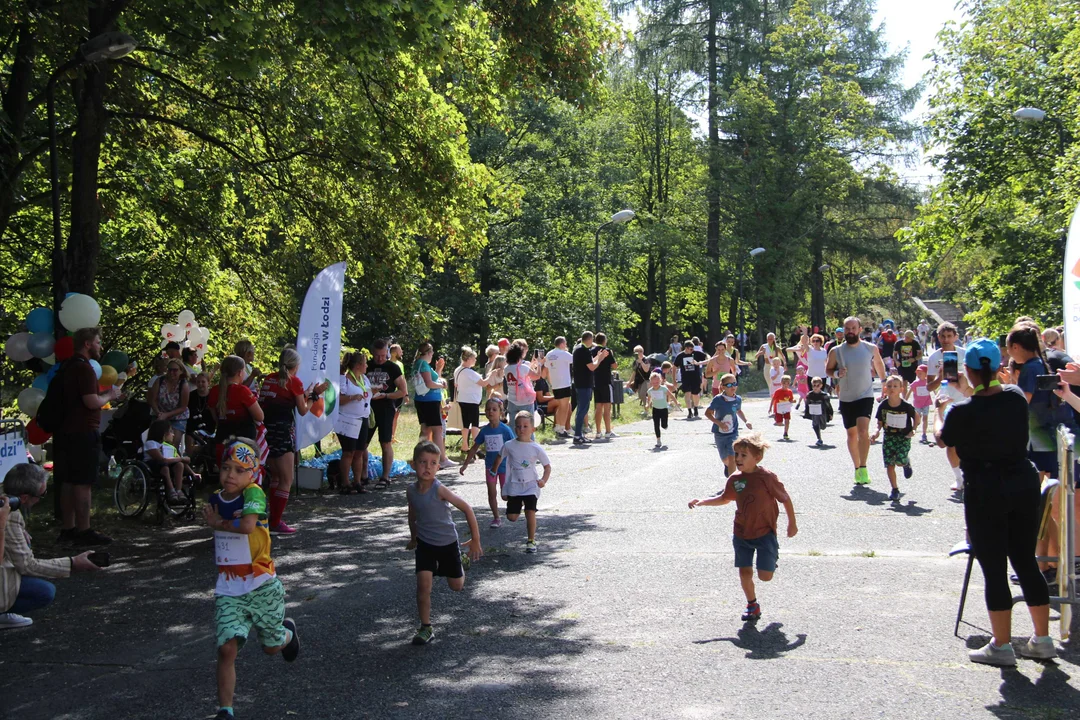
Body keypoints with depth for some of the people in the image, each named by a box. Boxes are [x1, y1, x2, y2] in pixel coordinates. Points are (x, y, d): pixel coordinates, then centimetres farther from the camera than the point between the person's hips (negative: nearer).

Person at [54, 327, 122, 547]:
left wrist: (103, 393, 18)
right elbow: (91, 402, -23)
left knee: (68, 482, 12)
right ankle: (83, 532, -4)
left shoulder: (68, 366, 16)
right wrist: (109, 395, -5)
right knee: (83, 484, -6)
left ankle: (67, 529, 17)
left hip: (66, 432, 10)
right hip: (83, 432, -10)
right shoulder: (84, 368, -15)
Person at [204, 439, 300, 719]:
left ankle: (287, 630, 52)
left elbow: (247, 525, -30)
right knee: (227, 648, -12)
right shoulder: (215, 499, 5)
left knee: (272, 646, 16)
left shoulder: (254, 493, -15)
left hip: (262, 587, -3)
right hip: (228, 590, 3)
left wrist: (218, 523, -14)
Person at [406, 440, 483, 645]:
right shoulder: (411, 491, -10)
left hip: (447, 543, -2)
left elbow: (466, 508, -20)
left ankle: (459, 567, 49)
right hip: (425, 544, 2)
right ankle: (426, 628, 1)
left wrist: (475, 540, -16)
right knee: (423, 584, -12)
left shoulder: (439, 490, -25)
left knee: (456, 586, 14)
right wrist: (414, 538, 21)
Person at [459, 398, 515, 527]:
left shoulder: (505, 429, -13)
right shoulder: (484, 430, -2)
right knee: (492, 493, 2)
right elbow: (475, 448, 7)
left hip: (504, 465, -3)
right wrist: (465, 464, 8)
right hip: (490, 466, 3)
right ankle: (496, 518, 13)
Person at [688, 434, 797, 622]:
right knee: (744, 572, 6)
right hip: (742, 534, 4)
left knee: (765, 576, -6)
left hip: (765, 533, -4)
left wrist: (792, 524, 2)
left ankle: (771, 557, 28)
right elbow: (725, 498, 16)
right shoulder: (735, 479, -3)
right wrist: (702, 502, 8)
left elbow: (785, 499, -6)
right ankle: (752, 605, 27)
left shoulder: (767, 478, -18)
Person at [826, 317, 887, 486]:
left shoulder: (871, 349, -3)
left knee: (863, 431, -20)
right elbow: (828, 369, 8)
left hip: (865, 396, -2)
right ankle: (857, 468, 26)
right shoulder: (836, 351, -3)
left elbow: (879, 366, 14)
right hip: (846, 399, 2)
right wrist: (837, 373, -13)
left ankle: (863, 468, -16)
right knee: (852, 434, 11)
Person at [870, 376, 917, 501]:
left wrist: (913, 430, -7)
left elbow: (916, 416, 4)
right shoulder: (883, 405, -8)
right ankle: (895, 490, 13)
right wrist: (876, 432, -17)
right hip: (889, 437, 2)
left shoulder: (906, 406, -14)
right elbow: (880, 423, 1)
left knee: (900, 461, -17)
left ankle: (907, 462, 22)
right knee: (889, 465, -1)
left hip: (904, 437, -2)